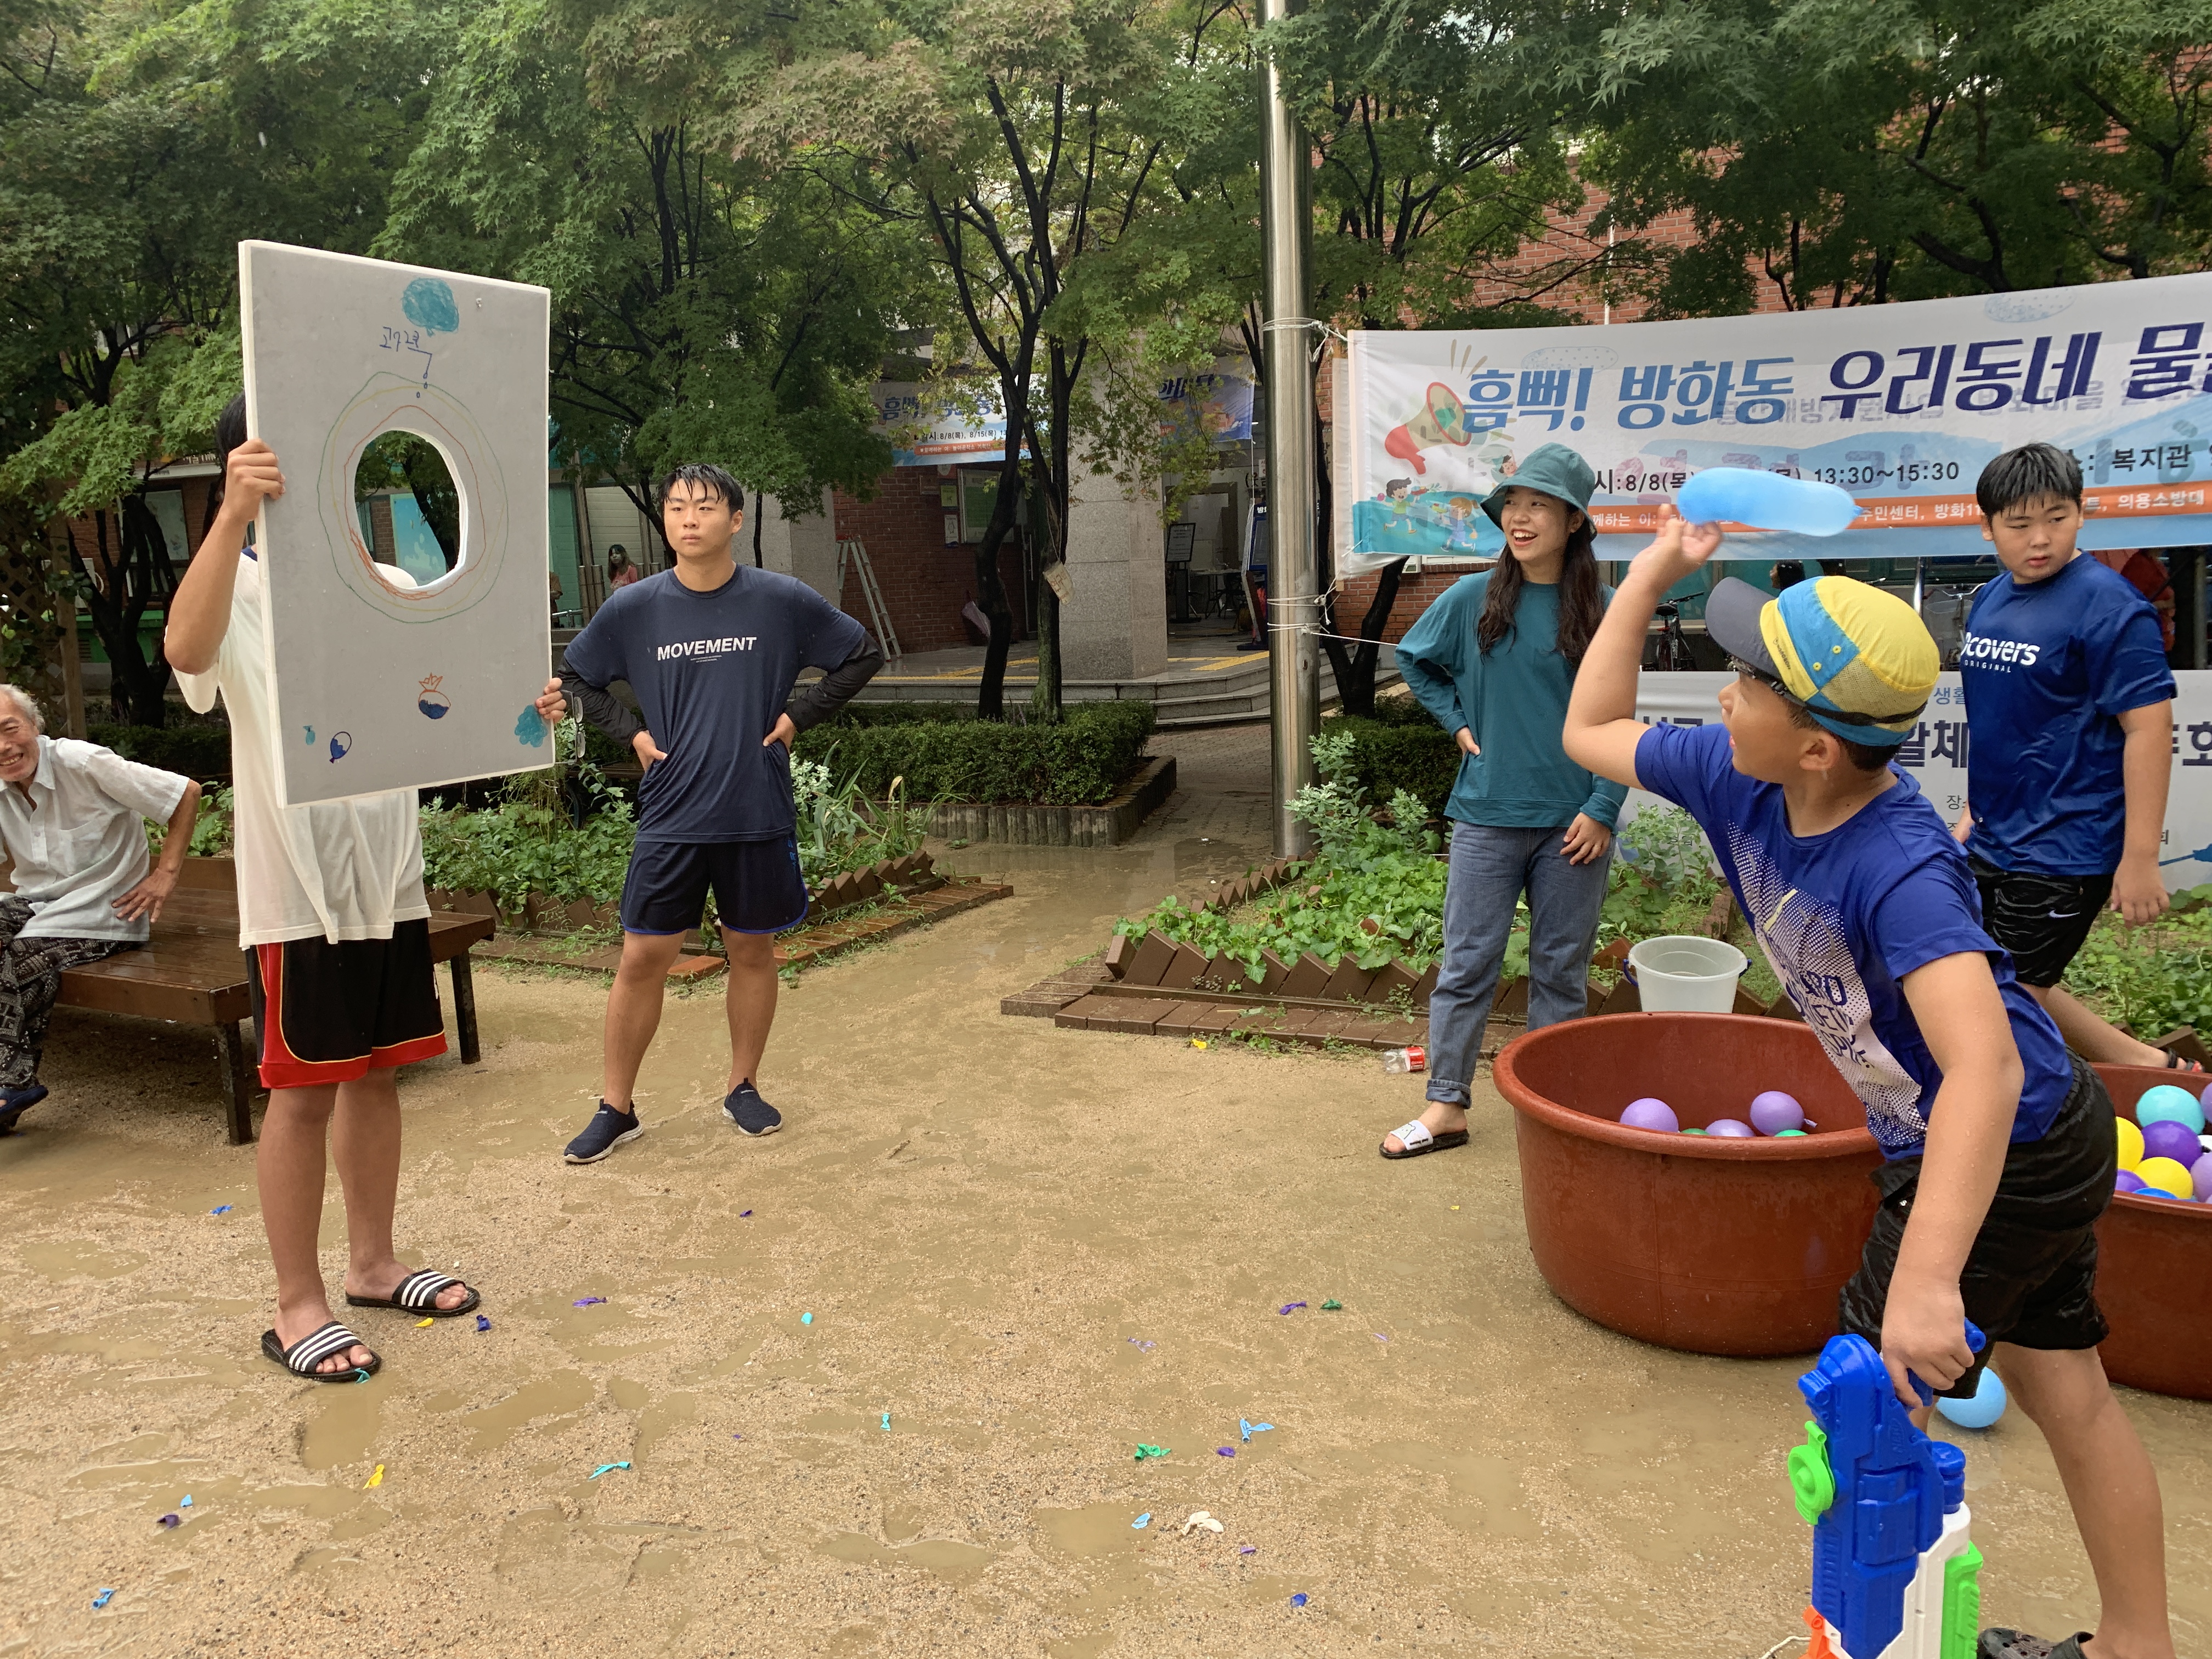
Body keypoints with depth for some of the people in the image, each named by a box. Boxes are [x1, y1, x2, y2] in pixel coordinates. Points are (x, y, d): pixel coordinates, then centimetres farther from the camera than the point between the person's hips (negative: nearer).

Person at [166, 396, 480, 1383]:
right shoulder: (244, 591, -9)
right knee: (304, 1091, 2)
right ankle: (297, 1307, 15)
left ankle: (372, 1267, 29)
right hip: (297, 891, -6)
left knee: (376, 1074, 14)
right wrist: (235, 515, -43)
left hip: (390, 877, 6)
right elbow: (187, 650, -32)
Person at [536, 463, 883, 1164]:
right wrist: (632, 733, 0)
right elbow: (575, 680, 13)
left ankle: (743, 1087, 30)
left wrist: (796, 716, 0)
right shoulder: (633, 608, -1)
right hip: (671, 818, 0)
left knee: (752, 951, 11)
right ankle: (616, 1109, 16)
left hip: (759, 816, 0)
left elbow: (862, 655, 7)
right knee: (642, 959, 2)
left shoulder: (783, 600, -4)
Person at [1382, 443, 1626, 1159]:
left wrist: (1603, 809, -8)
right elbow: (1414, 660, 17)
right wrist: (1459, 724, 6)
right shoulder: (1473, 599, 0)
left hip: (1573, 823, 0)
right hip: (1487, 814, 1)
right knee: (1467, 964, 4)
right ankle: (1446, 1106, 13)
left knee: (1561, 971, 11)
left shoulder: (1603, 611, -3)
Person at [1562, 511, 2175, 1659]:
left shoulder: (1899, 870, -36)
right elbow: (1592, 734, 3)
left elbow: (1985, 1069, -48)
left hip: (2006, 1160, -8)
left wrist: (1926, 1283, -56)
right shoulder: (1739, 786, -12)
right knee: (2065, 1393, 21)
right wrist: (1650, 574, -4)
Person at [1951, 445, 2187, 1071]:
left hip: (2065, 851, -8)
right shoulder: (1990, 601, 7)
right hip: (1994, 842, 8)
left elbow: (2150, 726, -19)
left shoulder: (2108, 605, -16)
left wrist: (2140, 859, -20)